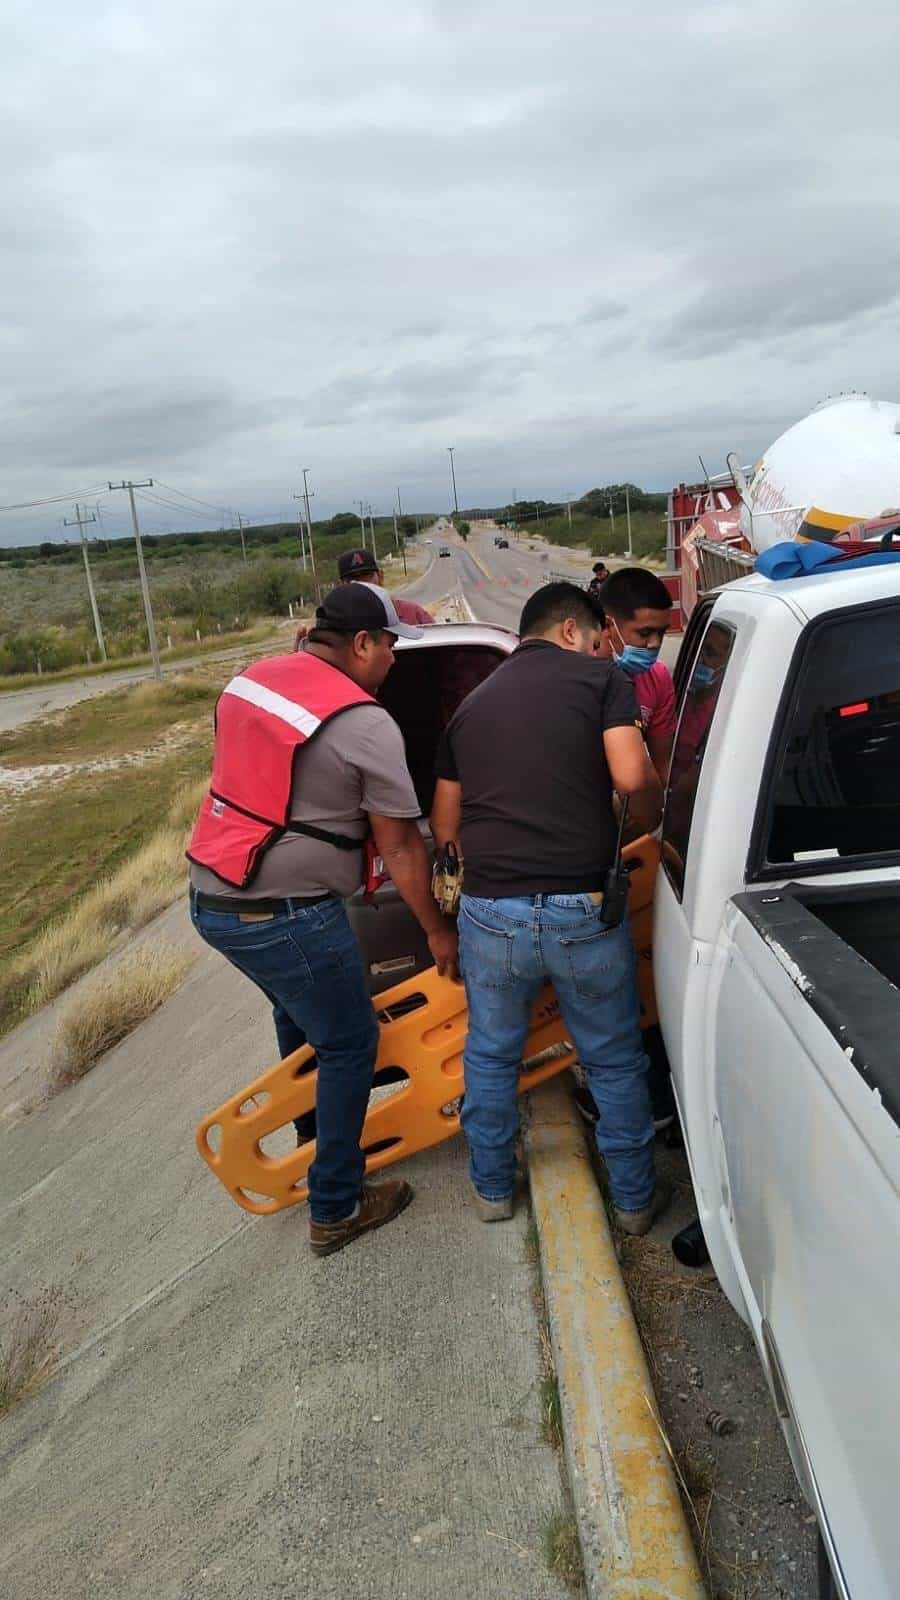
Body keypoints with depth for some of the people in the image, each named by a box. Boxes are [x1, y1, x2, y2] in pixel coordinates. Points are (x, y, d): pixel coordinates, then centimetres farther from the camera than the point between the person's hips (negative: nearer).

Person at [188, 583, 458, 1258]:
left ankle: (315, 1130, 50)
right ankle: (336, 1210, 20)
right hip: (285, 916, -8)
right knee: (349, 1045, 9)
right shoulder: (366, 726, -16)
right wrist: (439, 932, 1)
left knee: (300, 1012, 30)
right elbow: (400, 848, -11)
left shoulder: (252, 679, 7)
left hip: (212, 898, 9)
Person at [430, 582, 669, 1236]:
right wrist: (653, 820, 9)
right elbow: (633, 776, -12)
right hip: (583, 911, -3)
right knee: (616, 1061, 17)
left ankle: (493, 1188, 37)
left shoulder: (473, 703, 15)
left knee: (491, 1056, 22)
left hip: (490, 911, 3)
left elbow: (444, 827, 17)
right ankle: (635, 1197, 32)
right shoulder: (601, 678, 2)